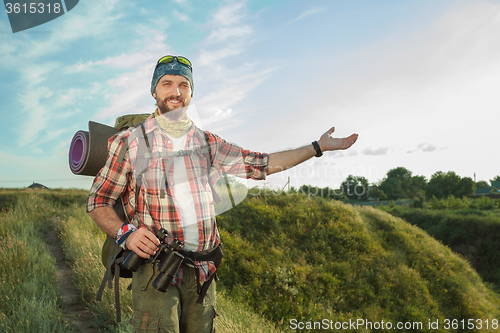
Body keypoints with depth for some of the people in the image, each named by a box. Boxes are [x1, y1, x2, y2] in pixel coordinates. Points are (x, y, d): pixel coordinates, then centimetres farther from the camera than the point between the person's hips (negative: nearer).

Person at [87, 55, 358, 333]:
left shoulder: (207, 143, 11)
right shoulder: (130, 141, 1)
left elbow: (262, 164, 12)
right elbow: (97, 201, 4)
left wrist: (318, 147, 11)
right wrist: (124, 233, -14)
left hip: (202, 273, 4)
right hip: (155, 269, -3)